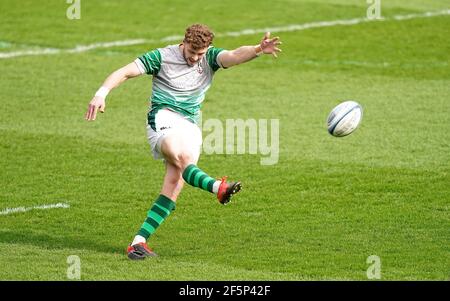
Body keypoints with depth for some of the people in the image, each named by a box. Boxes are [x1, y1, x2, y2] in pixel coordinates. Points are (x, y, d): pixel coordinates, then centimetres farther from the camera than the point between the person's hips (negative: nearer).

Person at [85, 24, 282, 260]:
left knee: (174, 186, -9)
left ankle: (139, 241, -10)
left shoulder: (210, 58, 8)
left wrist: (259, 50, -32)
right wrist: (101, 93, -17)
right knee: (183, 158, -34)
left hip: (191, 126, 4)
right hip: (164, 118, -4)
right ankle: (218, 187, -63)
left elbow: (234, 56, -11)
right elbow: (125, 72, -1)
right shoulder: (162, 57, 0)